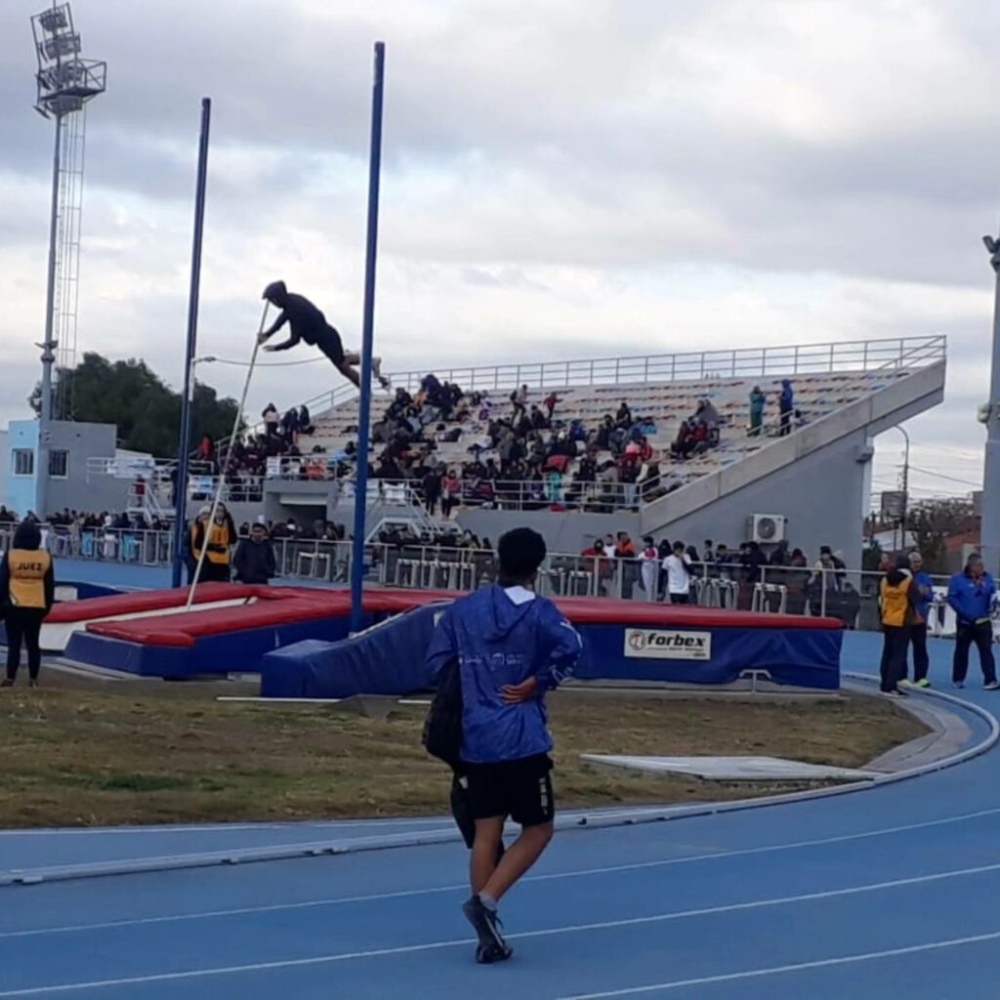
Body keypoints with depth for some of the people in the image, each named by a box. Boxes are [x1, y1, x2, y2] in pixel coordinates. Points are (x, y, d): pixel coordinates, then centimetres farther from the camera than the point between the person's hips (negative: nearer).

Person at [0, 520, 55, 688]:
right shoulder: (45, 557, 0)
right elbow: (50, 585, 7)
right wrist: (47, 605, 17)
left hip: (14, 606, -2)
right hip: (37, 607, 2)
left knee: (14, 644, 2)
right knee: (33, 644, 10)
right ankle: (33, 679, 9)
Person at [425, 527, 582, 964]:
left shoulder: (462, 609, 7)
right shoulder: (538, 610, -6)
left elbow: (436, 664, 6)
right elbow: (569, 647, -20)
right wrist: (538, 684, -8)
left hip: (475, 741, 5)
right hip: (523, 740, -5)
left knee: (485, 834, 9)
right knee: (537, 830, 9)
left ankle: (489, 939, 8)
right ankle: (485, 899, -10)